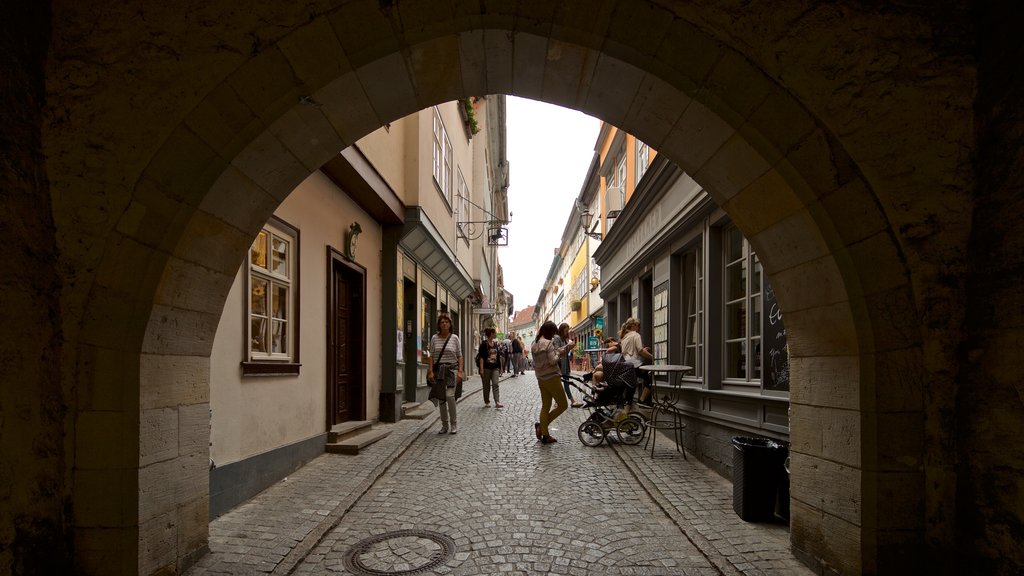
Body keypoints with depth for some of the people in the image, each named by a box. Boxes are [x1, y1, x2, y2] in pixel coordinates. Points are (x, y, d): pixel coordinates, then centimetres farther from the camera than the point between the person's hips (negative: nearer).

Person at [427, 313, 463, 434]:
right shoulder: (434, 338, 5)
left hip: (451, 369, -2)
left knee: (449, 396, -15)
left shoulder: (454, 338, 2)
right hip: (438, 370, 2)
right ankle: (444, 425, 15)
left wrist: (460, 371, -6)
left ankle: (454, 423, 0)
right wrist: (430, 371, -4)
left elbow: (459, 356, 3)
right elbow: (432, 356, 5)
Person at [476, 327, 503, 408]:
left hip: (494, 368, 4)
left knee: (495, 384, -7)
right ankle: (487, 402, 17)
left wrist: (499, 366, 17)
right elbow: (481, 357, -12)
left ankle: (497, 402, -13)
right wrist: (481, 369, -18)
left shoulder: (495, 344, 10)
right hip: (486, 367, -4)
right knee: (486, 386, 6)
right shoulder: (484, 344, -8)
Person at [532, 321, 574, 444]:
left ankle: (545, 435, 13)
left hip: (541, 379, 9)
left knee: (545, 406, 13)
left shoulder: (535, 344, 12)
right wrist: (559, 353, -1)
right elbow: (553, 361, -20)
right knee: (563, 405, 1)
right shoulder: (548, 343, -15)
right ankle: (541, 425, -4)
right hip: (551, 378, -9)